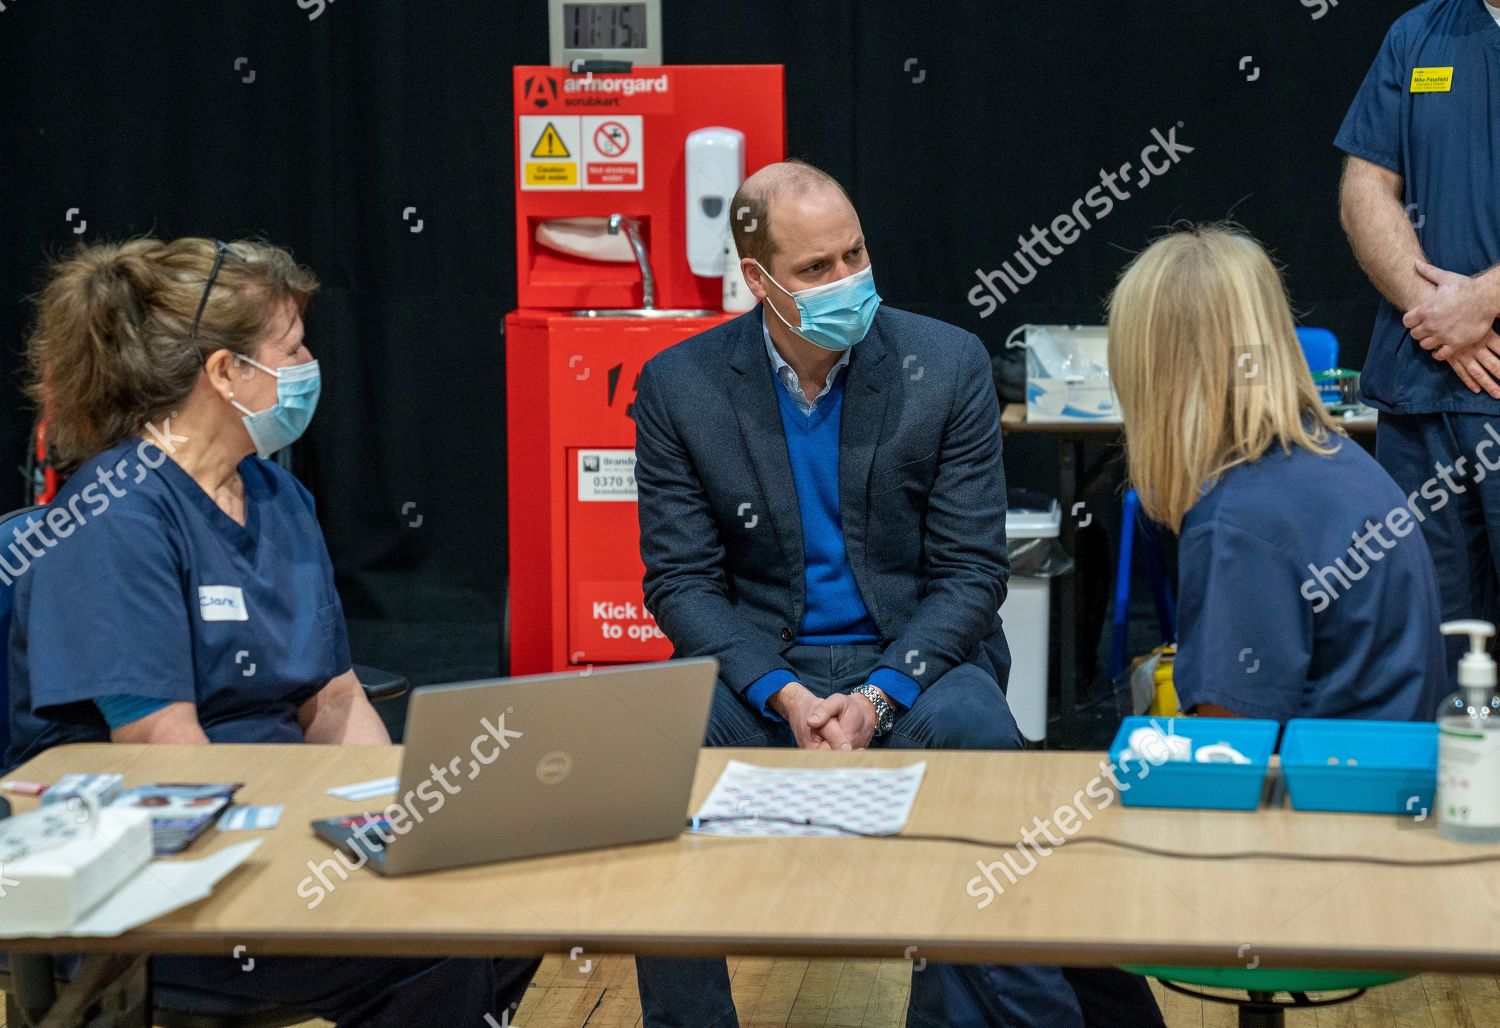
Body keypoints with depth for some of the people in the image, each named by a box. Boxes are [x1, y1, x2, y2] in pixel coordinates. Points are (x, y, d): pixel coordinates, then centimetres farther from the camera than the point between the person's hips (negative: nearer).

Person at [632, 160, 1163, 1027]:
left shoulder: (949, 364, -5)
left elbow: (972, 571, -5)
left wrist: (879, 695, -20)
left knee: (974, 733, -33)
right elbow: (682, 580, -3)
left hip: (916, 655, 0)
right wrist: (785, 695, -20)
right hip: (759, 664, 1)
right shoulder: (678, 388, -3)